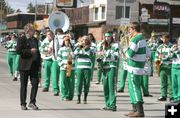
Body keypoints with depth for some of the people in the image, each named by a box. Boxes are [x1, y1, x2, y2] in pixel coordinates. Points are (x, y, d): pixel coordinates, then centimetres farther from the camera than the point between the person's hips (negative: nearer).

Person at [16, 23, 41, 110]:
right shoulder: (21, 39, -2)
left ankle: (32, 102, 4)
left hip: (34, 66, 5)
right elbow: (18, 51, -12)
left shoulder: (35, 40, 16)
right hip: (24, 65, -5)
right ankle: (23, 104, 10)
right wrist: (30, 51, -17)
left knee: (35, 83, -5)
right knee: (23, 85, 3)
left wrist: (39, 63, 14)